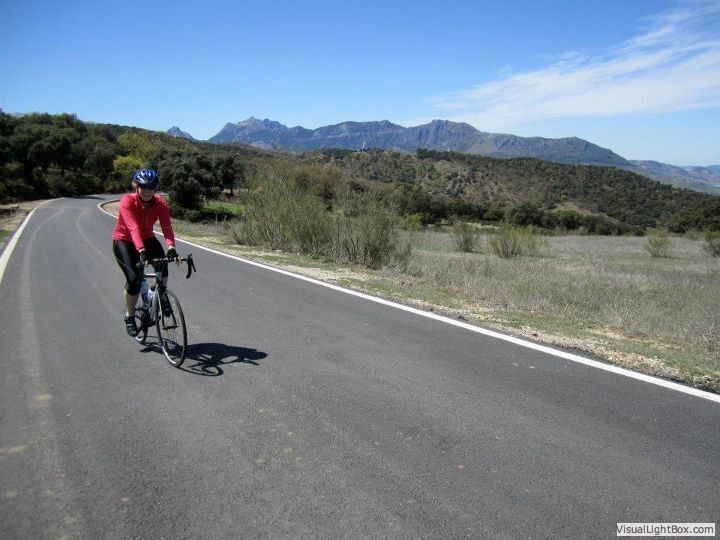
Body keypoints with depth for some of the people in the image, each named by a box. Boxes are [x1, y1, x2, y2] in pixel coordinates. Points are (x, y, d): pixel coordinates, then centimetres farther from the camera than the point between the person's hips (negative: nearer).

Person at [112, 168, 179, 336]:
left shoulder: (160, 203, -17)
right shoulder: (127, 201, -26)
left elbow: (167, 227, -29)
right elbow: (133, 228, -40)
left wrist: (171, 248, -47)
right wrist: (141, 251, -54)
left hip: (147, 239, 3)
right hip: (124, 241, -3)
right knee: (134, 277, -19)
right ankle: (129, 316, 5)